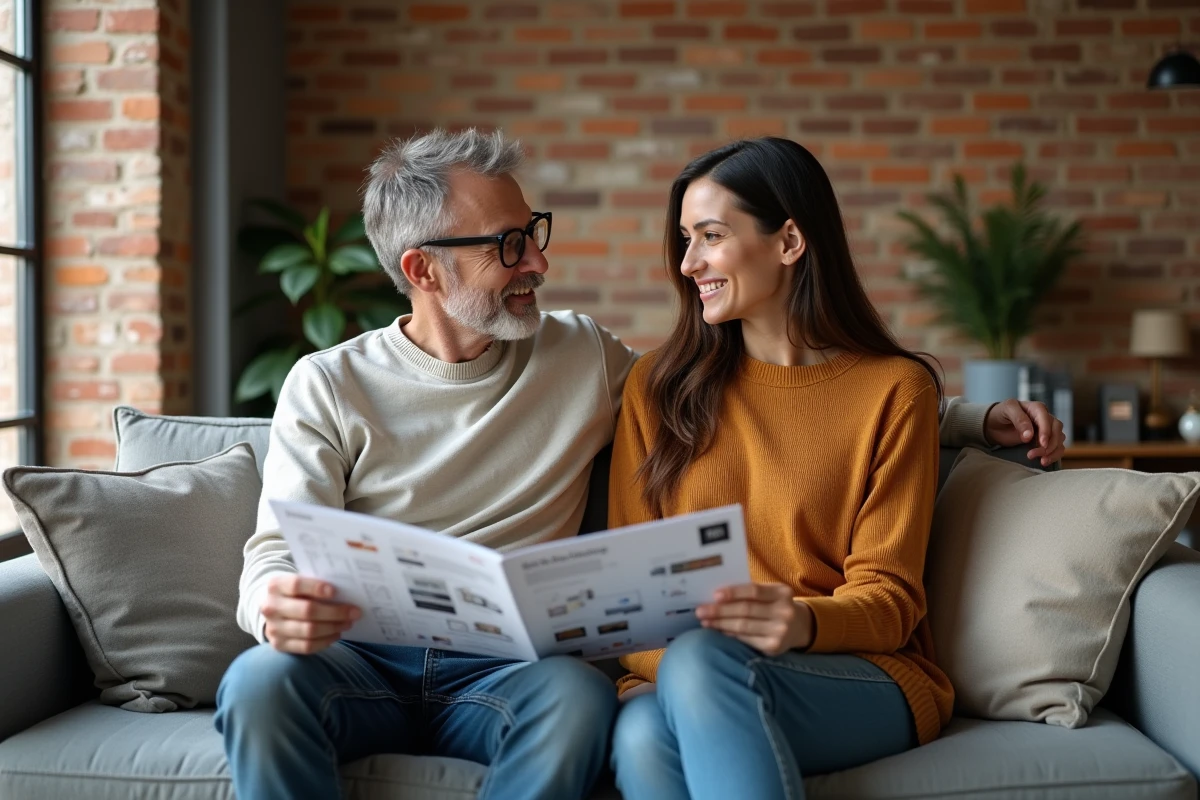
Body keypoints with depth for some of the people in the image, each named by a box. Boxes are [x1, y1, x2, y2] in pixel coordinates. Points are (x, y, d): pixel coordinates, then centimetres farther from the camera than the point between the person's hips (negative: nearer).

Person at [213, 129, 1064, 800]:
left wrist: (973, 418, 7)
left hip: (506, 671, 1)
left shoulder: (586, 358, 10)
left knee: (578, 697, -34)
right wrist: (280, 606, -27)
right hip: (362, 660, 0)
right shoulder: (329, 385, 7)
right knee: (262, 681, -33)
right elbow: (277, 556, 1)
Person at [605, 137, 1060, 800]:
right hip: (674, 671, 2)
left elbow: (888, 595, -2)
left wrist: (801, 623, -25)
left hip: (865, 681, -1)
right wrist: (661, 662, -16)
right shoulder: (660, 386, 10)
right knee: (641, 734, -35)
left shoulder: (895, 389, 3)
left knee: (704, 661, -35)